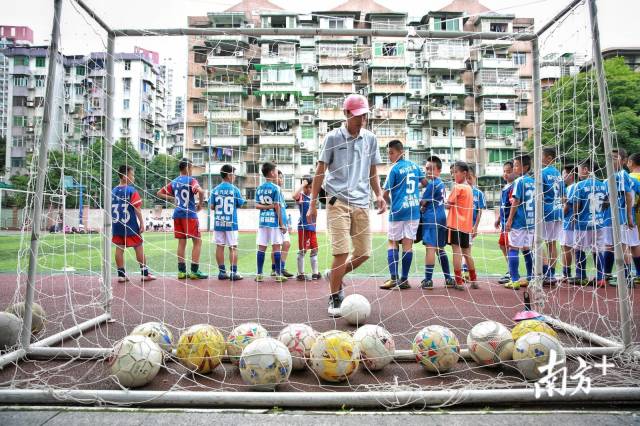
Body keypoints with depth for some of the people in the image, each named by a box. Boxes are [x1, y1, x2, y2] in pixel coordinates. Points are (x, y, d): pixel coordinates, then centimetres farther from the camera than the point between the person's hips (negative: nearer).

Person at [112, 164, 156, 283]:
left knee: (119, 249, 8)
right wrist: (142, 223, -8)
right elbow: (137, 209, -13)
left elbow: (110, 209, 12)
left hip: (117, 225, 5)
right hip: (130, 226, -5)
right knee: (139, 248, 5)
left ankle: (121, 274, 11)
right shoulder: (131, 191, -11)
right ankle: (144, 273, 11)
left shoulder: (113, 191, 8)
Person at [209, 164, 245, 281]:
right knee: (233, 247, 2)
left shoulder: (215, 189, 1)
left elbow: (211, 206, 1)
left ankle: (222, 272, 12)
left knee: (219, 247, 8)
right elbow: (240, 204, 2)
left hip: (218, 222, 3)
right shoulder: (234, 189, -6)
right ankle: (233, 273, 2)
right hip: (231, 223, -3)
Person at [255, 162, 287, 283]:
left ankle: (259, 274, 8)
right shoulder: (275, 188, -6)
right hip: (274, 220, -5)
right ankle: (278, 274, 2)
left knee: (261, 247, 5)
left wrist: (266, 206, -2)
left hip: (262, 221, 5)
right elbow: (277, 207, -9)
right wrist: (282, 224, -5)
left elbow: (257, 205, 3)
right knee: (276, 247, -1)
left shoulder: (259, 188, 11)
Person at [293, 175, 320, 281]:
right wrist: (302, 184, -23)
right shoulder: (301, 196, -7)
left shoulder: (311, 198, 14)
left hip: (312, 227, 8)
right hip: (303, 227, -7)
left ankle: (315, 273, 19)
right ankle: (300, 274, 5)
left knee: (314, 250, 11)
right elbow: (294, 195, -33)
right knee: (302, 251, -2)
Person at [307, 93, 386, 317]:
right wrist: (313, 203, -1)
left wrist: (379, 195, 4)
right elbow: (320, 171, 2)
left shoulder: (370, 138, 11)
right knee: (341, 251, -10)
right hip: (338, 202, -4)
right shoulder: (333, 137, 0)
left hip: (362, 203, 5)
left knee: (364, 253, 5)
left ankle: (334, 276, 31)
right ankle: (334, 299, 8)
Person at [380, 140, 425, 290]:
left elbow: (385, 194, -8)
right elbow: (425, 183, 16)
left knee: (392, 242, 6)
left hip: (398, 210, -5)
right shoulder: (414, 165, 7)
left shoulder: (394, 169, -8)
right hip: (414, 209, 5)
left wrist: (390, 203, 12)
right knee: (408, 243, 4)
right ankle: (404, 279, 7)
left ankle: (394, 278, -3)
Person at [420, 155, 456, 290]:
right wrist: (424, 208, 8)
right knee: (440, 248, 15)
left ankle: (428, 281, -9)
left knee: (430, 248, -9)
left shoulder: (432, 184, -10)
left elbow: (422, 203, -7)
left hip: (431, 218, -9)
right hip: (441, 218, 9)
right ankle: (448, 279, 19)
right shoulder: (441, 183, 17)